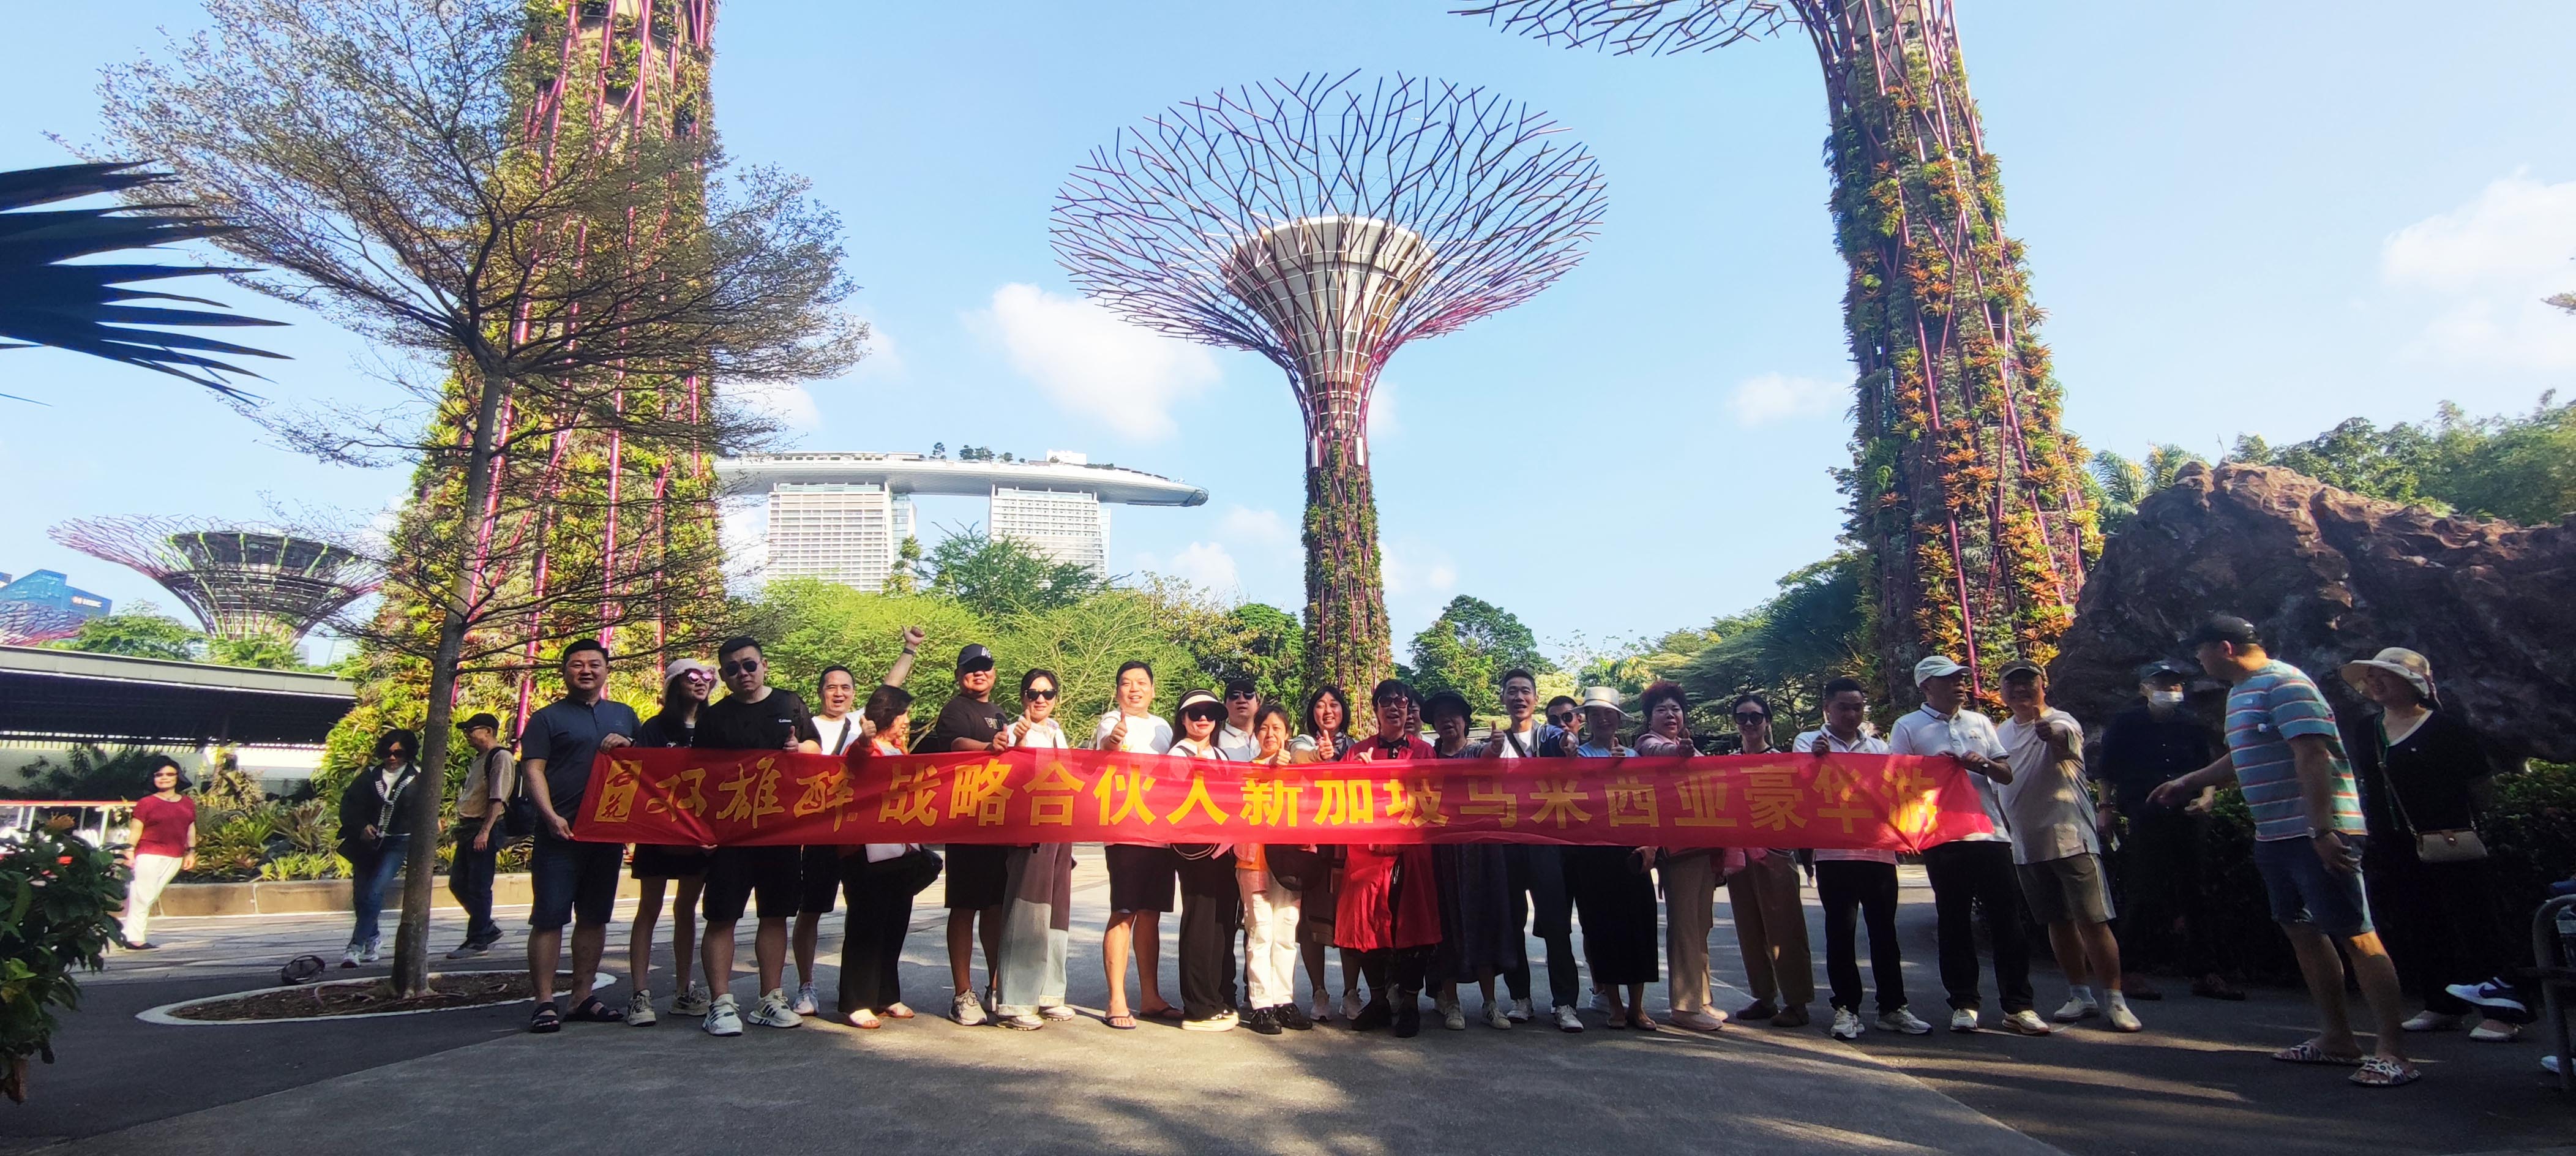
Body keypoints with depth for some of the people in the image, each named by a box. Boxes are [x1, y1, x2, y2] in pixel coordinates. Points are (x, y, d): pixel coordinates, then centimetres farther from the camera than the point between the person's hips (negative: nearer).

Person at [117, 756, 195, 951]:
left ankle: (130, 932, 11)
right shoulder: (146, 803, -1)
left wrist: (191, 852, 14)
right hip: (149, 855, -4)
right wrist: (129, 850, -14)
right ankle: (135, 938, 1)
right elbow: (136, 829, -5)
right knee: (141, 896, -3)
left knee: (151, 897, 4)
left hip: (175, 858, 4)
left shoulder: (188, 803, 13)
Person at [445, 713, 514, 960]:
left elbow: (498, 799, -19)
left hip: (486, 830, -10)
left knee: (479, 887, -4)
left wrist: (485, 831, -24)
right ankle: (488, 929, 22)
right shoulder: (478, 760, 19)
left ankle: (478, 940, 4)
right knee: (457, 883, 12)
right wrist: (463, 829, 18)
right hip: (469, 829, 10)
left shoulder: (500, 757, -11)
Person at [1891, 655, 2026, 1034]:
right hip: (1943, 839, -3)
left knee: (2007, 920, 4)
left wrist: (1983, 764, -8)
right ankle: (1964, 1003, 14)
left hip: (1991, 832, 3)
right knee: (1954, 923, 5)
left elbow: (2007, 775, 13)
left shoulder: (1980, 722, 14)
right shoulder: (1908, 727, 3)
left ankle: (2017, 1003, 14)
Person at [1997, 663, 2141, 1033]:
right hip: (2026, 846, 6)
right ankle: (2080, 995, 24)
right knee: (2058, 922, 13)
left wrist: (2051, 733, -60)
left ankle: (2113, 999, 8)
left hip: (2070, 838, -6)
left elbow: (2064, 737, -37)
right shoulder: (2001, 733, 9)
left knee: (2092, 920, -4)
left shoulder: (2062, 723, -11)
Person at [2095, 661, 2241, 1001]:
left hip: (2187, 821, 4)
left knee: (2195, 896, 6)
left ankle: (2205, 973, 15)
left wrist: (2207, 797, -3)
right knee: (2140, 897, -3)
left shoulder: (2192, 726, 11)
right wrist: (2107, 809, -4)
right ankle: (2129, 971, 5)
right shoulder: (2125, 725, 1)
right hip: (2141, 823, -4)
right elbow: (2106, 774, 3)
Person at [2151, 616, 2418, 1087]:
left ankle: (2394, 1052, -3)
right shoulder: (2241, 694, 17)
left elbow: (2313, 755, -21)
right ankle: (2338, 1039, 21)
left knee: (2355, 936, -7)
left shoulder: (2285, 684, -12)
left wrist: (2322, 829, -26)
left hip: (2316, 833, -10)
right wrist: (2188, 782, 33)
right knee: (2302, 932, 13)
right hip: (2275, 836, 10)